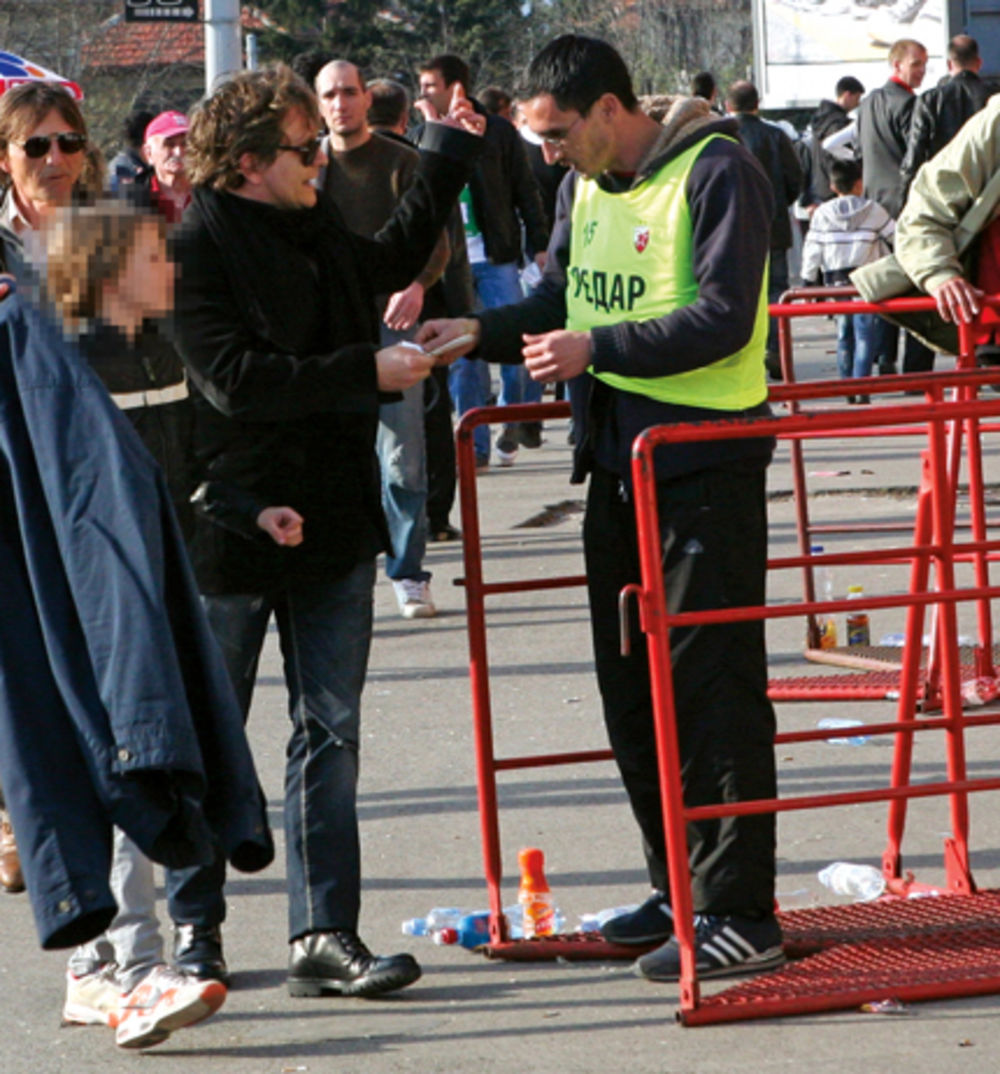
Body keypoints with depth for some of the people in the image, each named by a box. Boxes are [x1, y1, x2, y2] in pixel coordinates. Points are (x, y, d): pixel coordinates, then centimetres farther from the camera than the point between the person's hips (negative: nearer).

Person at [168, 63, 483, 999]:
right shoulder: (196, 249, -14)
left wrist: (446, 158, 31)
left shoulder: (314, 229, 10)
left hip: (333, 524, 6)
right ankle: (193, 922, 22)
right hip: (230, 527, -6)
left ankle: (323, 935, 3)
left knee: (329, 730, 2)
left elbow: (388, 264, 32)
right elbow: (236, 381, -23)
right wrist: (365, 370, -21)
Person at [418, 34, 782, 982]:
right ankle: (678, 889, 22)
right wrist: (483, 331, 2)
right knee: (630, 684, 12)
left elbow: (725, 317, -19)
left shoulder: (716, 173, -13)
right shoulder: (585, 184, 13)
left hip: (706, 465, -9)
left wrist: (596, 351, -22)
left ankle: (739, 912, -5)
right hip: (617, 463, 9)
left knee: (712, 682, -8)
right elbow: (562, 299, 19)